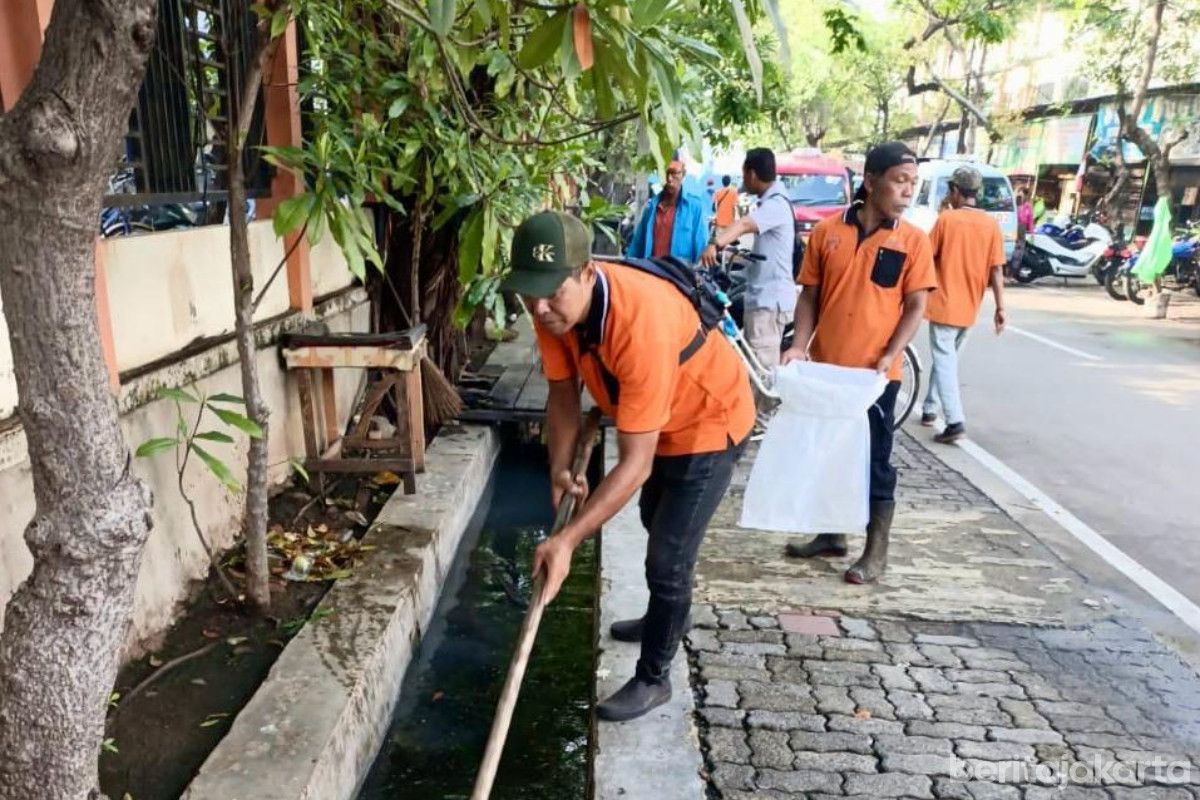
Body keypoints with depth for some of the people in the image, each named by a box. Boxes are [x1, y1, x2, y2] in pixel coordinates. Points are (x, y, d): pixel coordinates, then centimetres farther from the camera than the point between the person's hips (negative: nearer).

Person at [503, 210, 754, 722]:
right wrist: (561, 469, -18)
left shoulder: (641, 322, -43)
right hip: (654, 418, 8)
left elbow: (635, 463, -40)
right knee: (655, 525, 27)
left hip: (708, 420, -8)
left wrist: (567, 540, -42)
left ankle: (653, 678, 18)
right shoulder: (554, 306, -22)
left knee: (668, 558, -5)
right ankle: (665, 618, 53)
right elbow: (563, 391, -6)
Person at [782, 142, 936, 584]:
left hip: (875, 373, -3)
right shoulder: (827, 231, 1)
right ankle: (832, 533, 33)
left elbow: (916, 306, -3)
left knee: (875, 461, 5)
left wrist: (889, 356, -16)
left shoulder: (913, 240, -3)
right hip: (825, 366, 3)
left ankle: (876, 551, 18)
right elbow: (810, 295, 5)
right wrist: (799, 346, -8)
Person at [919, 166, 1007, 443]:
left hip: (944, 304, -4)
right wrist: (1000, 308, 1)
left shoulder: (946, 219, -8)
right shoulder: (991, 224, 0)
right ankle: (930, 408, 29)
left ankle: (955, 422, -14)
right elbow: (996, 270, -2)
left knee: (944, 361, -4)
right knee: (947, 358, 20)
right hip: (969, 308, 5)